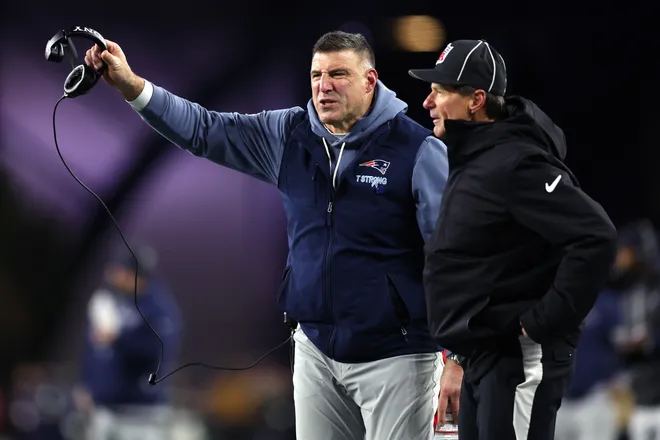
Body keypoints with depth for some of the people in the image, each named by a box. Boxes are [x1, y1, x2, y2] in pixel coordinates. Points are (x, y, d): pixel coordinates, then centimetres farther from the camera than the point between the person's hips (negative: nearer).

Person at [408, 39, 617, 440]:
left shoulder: (515, 164, -18)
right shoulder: (472, 161, 13)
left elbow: (595, 237, -27)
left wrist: (545, 323, -23)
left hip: (519, 360, -10)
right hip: (482, 356, 10)